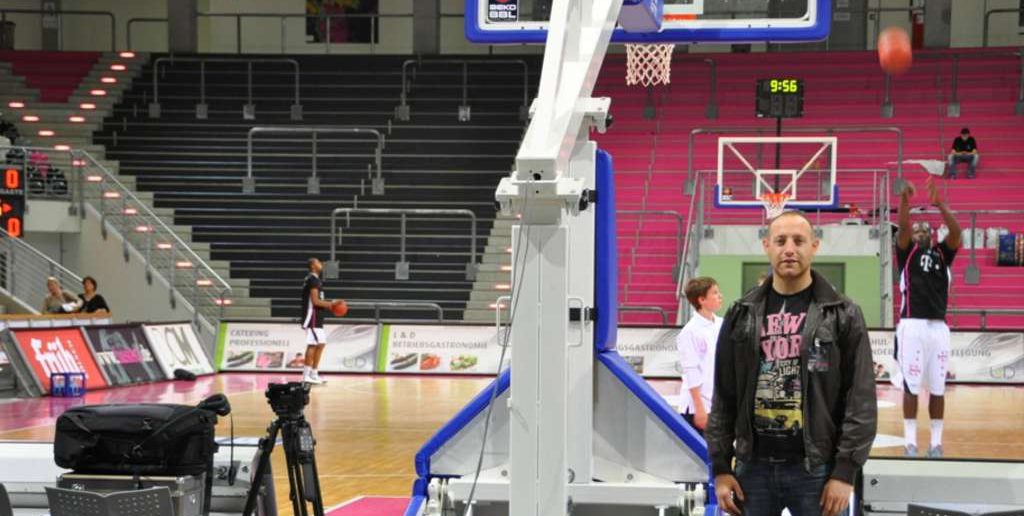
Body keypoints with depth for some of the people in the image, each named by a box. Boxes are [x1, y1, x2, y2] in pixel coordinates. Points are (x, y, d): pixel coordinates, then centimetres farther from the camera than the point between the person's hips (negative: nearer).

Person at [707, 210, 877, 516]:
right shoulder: (742, 315, 8)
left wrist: (845, 471, -11)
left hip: (816, 468, -3)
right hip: (754, 467, 3)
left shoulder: (843, 315, -1)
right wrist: (720, 467, 4)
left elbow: (861, 400, -5)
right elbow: (723, 398, 10)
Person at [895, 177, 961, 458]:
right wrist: (905, 201, -27)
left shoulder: (942, 253, 15)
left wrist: (940, 204, -16)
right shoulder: (907, 252, 9)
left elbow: (956, 232, -3)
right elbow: (903, 228, -10)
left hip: (939, 327, 3)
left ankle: (936, 442, 11)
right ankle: (910, 441, 4)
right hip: (912, 325, -3)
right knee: (911, 386, -1)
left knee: (937, 388, 5)